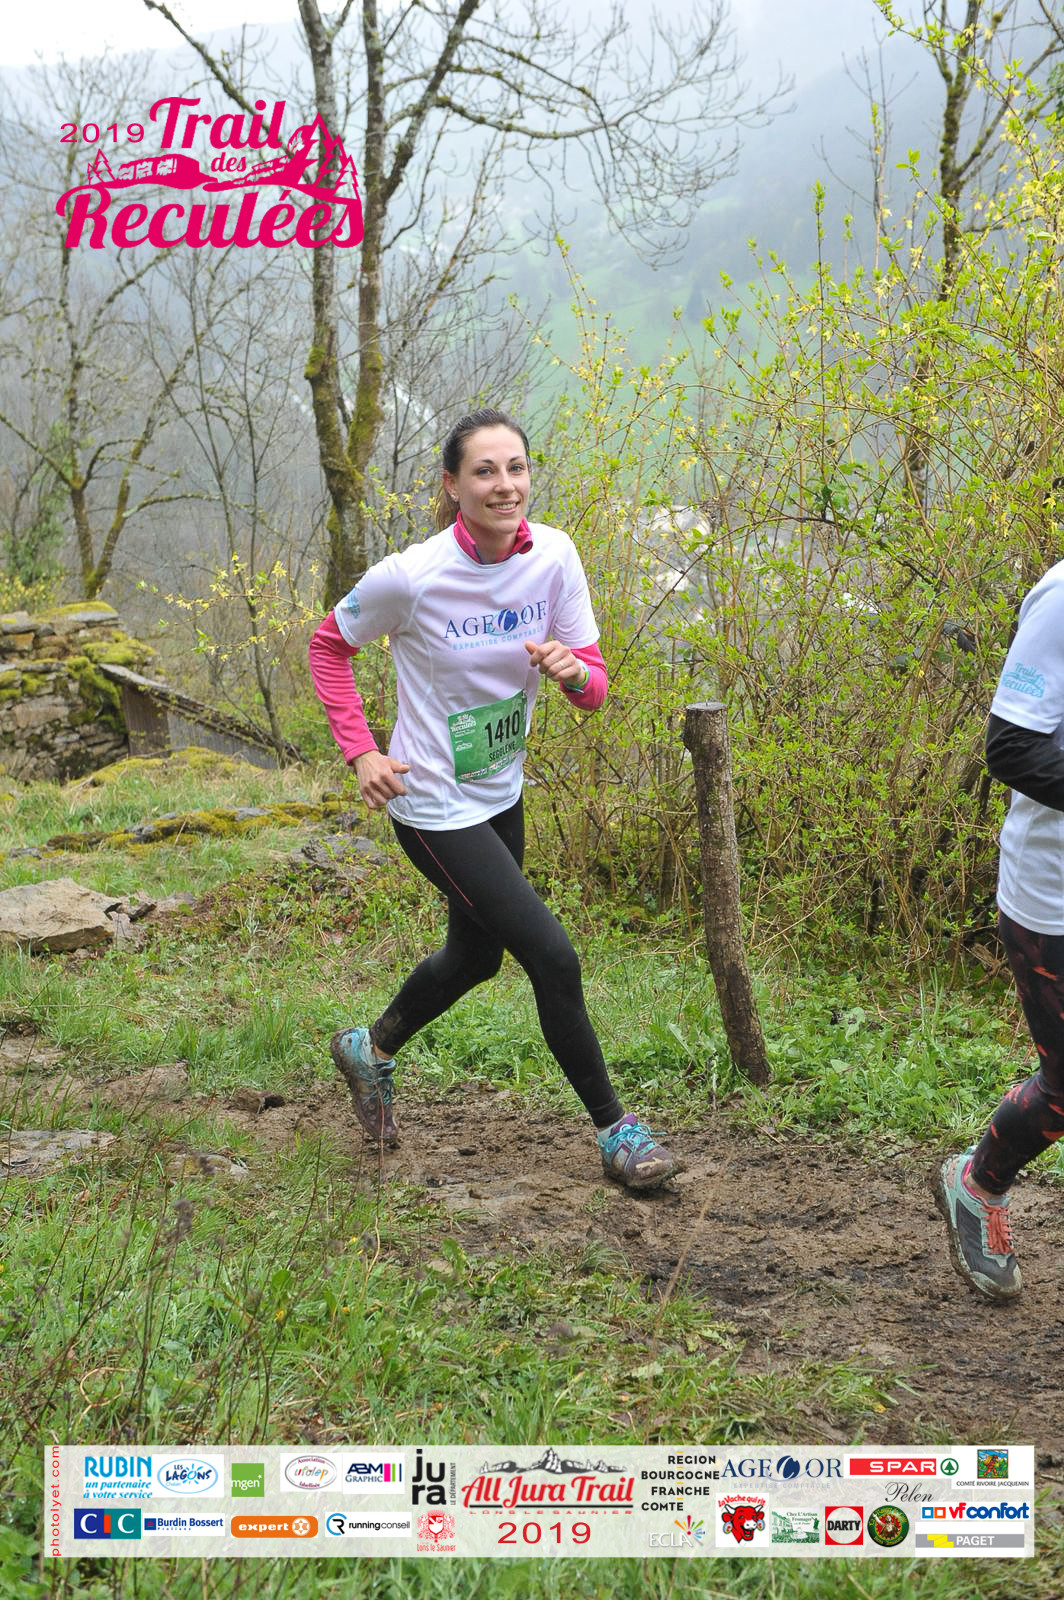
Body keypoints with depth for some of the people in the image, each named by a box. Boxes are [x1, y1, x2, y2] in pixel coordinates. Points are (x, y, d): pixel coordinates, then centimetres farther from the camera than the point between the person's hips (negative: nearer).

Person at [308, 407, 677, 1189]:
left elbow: (594, 687, -6)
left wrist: (574, 671, -30)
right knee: (553, 957, -10)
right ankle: (613, 1126, 8)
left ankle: (372, 1050, 49)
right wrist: (361, 751, -13)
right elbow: (329, 645, -4)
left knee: (476, 955, 23)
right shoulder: (410, 577, -22)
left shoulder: (554, 556, -10)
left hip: (501, 794, 7)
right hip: (435, 808, -6)